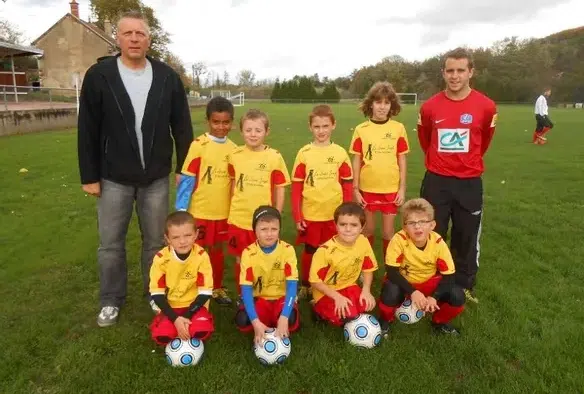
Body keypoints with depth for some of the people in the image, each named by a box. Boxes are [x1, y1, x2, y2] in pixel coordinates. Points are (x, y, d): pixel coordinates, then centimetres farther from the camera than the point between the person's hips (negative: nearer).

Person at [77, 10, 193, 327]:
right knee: (110, 243, 10)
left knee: (156, 240, 12)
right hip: (113, 178, 0)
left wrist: (185, 168, 2)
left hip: (156, 178, 1)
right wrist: (89, 176, -4)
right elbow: (87, 131, -3)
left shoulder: (167, 77, -1)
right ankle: (111, 301, 29)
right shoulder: (99, 75, -5)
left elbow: (182, 126, 4)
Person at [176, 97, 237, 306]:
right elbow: (186, 179, -11)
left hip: (223, 211, 4)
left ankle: (217, 288, 36)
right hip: (199, 211, -4)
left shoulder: (233, 149, 1)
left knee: (217, 251, 19)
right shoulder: (198, 145, -13)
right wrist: (180, 210, -12)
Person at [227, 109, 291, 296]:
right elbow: (234, 183, 10)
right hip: (238, 220, 2)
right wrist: (234, 208, 8)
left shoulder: (274, 157, -8)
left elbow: (280, 189, -2)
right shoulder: (235, 155, -2)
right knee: (241, 260, 15)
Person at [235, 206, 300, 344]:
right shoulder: (248, 253, -14)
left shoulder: (287, 250, -16)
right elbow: (246, 289, -18)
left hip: (282, 297, 0)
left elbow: (292, 285, -20)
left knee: (290, 320, -33)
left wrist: (283, 318, -34)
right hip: (259, 298, 1)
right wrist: (256, 321, -32)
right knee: (242, 320, -30)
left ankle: (282, 333, 2)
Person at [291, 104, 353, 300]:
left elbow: (348, 186, 3)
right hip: (310, 214, 0)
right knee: (309, 251, 13)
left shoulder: (340, 153, -1)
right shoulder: (304, 153, -4)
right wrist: (297, 216, -6)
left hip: (335, 215, 1)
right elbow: (296, 187, -3)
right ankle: (305, 287, 32)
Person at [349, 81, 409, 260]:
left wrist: (402, 188, -1)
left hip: (391, 189, 0)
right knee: (368, 231, 13)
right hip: (367, 189, 0)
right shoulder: (361, 129, -3)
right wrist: (355, 190, -2)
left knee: (388, 233, 8)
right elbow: (357, 161, 0)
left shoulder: (398, 128, -2)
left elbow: (402, 160, 2)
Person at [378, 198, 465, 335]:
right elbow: (391, 272, -25)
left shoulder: (438, 243, -20)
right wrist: (413, 292, -36)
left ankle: (440, 322, 12)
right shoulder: (399, 240, -27)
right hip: (404, 283, -2)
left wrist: (434, 297, -31)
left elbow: (448, 276, -16)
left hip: (429, 283, 3)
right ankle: (385, 320, 0)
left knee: (457, 296, -22)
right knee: (391, 292, -36)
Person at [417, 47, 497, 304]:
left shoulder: (486, 106, -7)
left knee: (467, 239, 11)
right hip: (436, 181, 0)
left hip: (469, 183, 0)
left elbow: (485, 139, 11)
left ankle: (465, 288, 30)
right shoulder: (429, 106, -5)